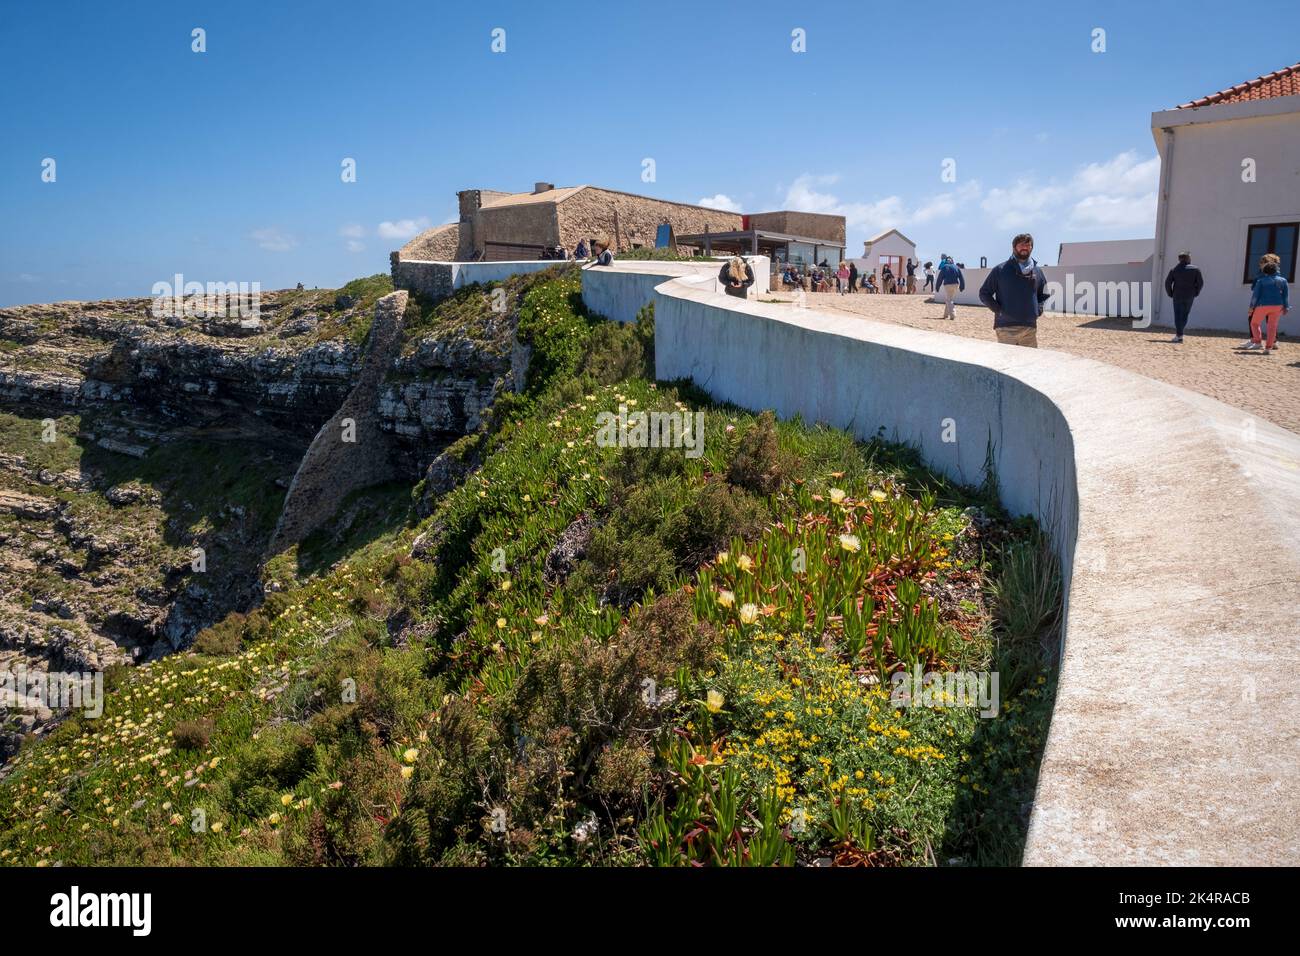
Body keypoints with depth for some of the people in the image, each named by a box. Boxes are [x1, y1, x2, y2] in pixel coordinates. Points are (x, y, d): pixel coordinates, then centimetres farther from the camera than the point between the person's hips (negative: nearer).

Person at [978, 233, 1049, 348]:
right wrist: (998, 310, -8)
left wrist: (1038, 310, 7)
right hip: (1006, 328, -4)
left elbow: (1044, 295, 26)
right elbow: (984, 293, 3)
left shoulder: (1037, 271, 14)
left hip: (1031, 328, 4)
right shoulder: (1000, 270, 1)